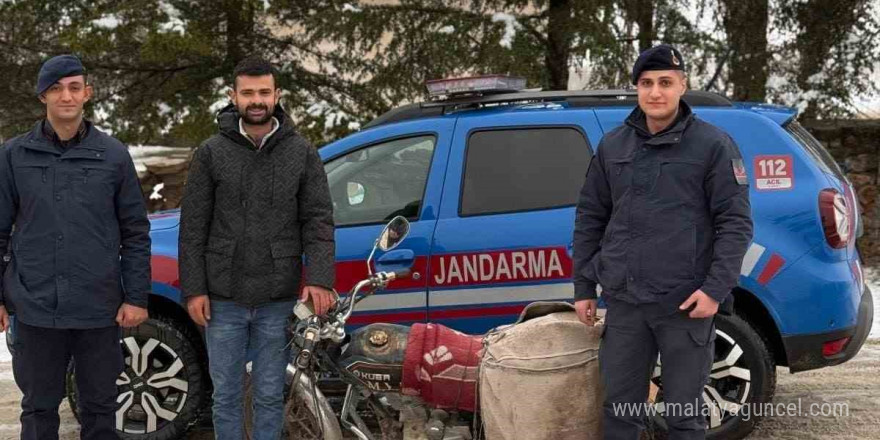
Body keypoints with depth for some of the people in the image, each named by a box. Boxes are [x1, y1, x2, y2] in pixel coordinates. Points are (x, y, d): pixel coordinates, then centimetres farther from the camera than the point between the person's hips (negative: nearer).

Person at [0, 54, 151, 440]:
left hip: (98, 308, 0)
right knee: (39, 407, 10)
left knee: (99, 406, 11)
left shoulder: (113, 155, 1)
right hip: (35, 309, 0)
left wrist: (136, 297, -1)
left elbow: (135, 232, 3)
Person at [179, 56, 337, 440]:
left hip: (278, 301, 0)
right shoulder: (211, 153, 1)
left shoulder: (302, 153, 3)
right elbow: (193, 227, 2)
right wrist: (193, 288, -4)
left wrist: (320, 279, -13)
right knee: (226, 394, 9)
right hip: (223, 299, 0)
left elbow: (318, 220, 0)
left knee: (270, 395, 9)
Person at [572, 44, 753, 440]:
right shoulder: (612, 146, 11)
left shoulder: (713, 145, -2)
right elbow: (590, 219, 15)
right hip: (624, 303, 4)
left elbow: (735, 222, -5)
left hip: (686, 304, -4)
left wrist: (716, 288, -14)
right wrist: (583, 287, 12)